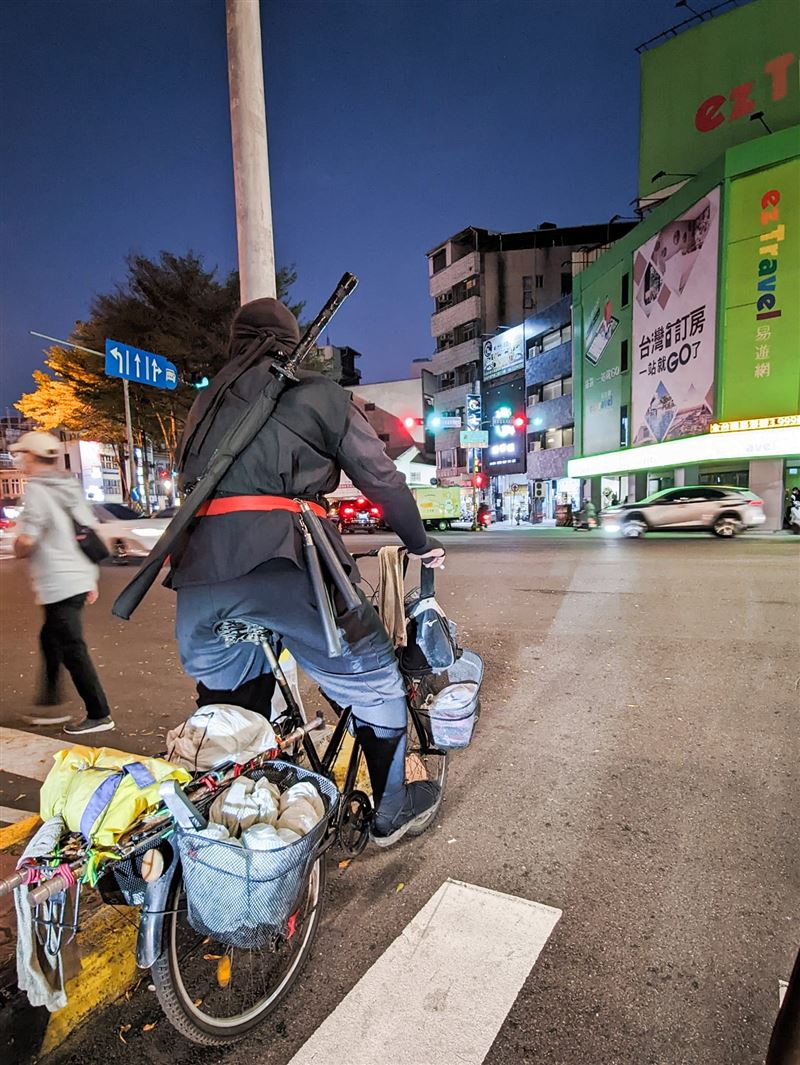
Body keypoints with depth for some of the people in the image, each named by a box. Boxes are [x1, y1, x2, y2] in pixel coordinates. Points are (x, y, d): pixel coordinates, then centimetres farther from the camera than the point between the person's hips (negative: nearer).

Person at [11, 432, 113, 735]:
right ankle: (50, 694, 37)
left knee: (72, 650, -1)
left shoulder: (37, 490, -13)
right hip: (80, 578, 9)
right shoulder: (71, 488, 11)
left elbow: (26, 542, -20)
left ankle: (99, 715, 4)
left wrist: (17, 548, 6)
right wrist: (92, 579, 18)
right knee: (50, 637, 25)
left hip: (58, 584, -9)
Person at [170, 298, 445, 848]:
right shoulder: (319, 393, 13)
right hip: (282, 557, -4)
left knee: (223, 698, 24)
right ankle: (391, 810, 29)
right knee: (371, 674, 14)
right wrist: (422, 543, 24)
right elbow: (383, 478, 11)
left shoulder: (208, 401, 28)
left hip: (199, 565, 5)